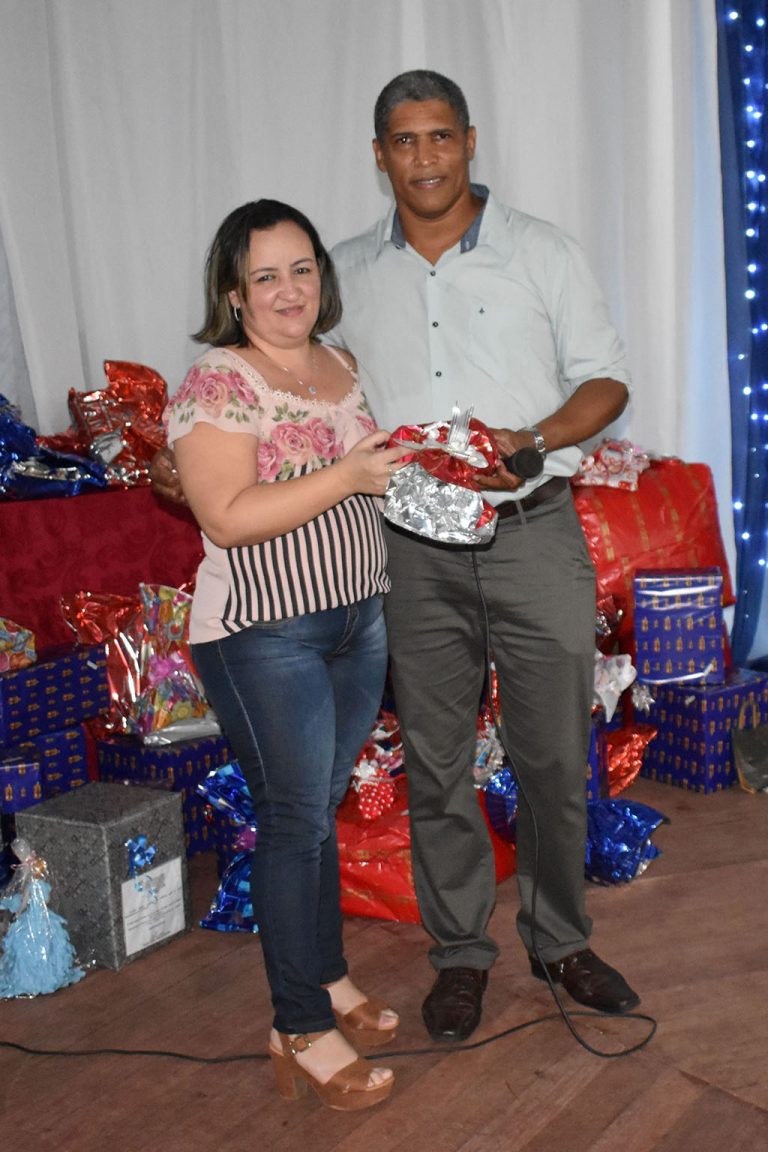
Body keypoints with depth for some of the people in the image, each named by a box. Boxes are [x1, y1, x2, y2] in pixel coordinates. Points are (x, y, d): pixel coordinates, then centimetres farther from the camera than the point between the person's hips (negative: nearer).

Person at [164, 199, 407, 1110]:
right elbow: (228, 517, -23)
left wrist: (411, 463, 7)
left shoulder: (342, 367, 11)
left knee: (322, 805, 16)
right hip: (264, 635, -7)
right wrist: (349, 475, -24)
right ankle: (300, 1030, 12)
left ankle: (327, 978, 31)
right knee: (294, 818, -1)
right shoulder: (217, 383, -13)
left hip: (358, 619, 7)